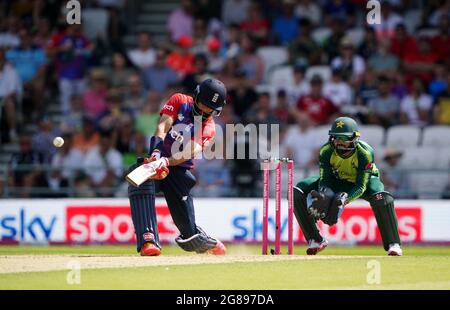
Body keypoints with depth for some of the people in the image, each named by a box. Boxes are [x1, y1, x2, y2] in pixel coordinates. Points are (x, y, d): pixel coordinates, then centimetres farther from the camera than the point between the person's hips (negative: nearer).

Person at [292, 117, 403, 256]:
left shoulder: (365, 152, -33)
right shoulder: (326, 151, -25)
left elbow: (361, 186, -34)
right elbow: (325, 180, -24)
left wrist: (344, 199, -53)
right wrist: (323, 196, -48)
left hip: (366, 181, -3)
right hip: (337, 181, 3)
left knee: (381, 198, -40)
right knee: (298, 191, -18)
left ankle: (393, 244, -25)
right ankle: (315, 240, -8)